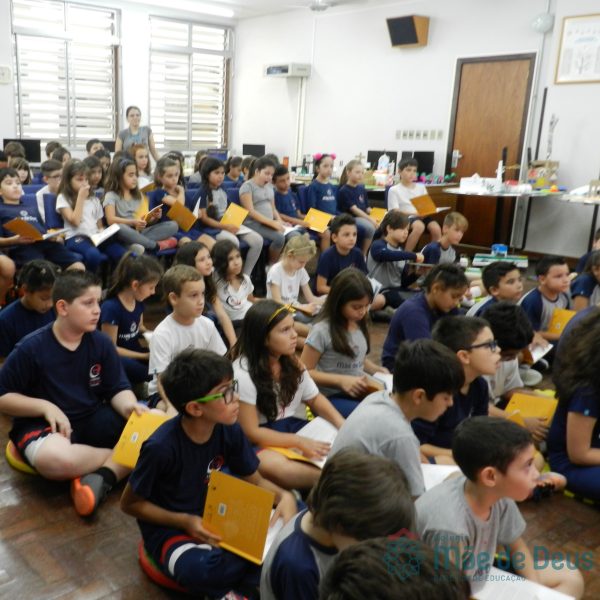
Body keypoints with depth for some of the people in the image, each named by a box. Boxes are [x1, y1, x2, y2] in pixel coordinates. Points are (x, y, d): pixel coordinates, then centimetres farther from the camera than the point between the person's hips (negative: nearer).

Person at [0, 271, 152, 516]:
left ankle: (103, 476, -26)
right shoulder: (31, 348, -12)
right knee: (55, 458, -40)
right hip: (42, 423, -3)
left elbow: (118, 390, 0)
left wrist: (131, 407, -23)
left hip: (92, 419, 4)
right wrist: (46, 406, -19)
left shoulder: (101, 343, -3)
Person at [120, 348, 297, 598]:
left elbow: (255, 481, 2)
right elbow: (130, 504, -11)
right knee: (199, 569, -38)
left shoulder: (229, 430, -12)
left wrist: (284, 496, -19)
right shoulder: (161, 447, -26)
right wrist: (185, 521, -22)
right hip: (169, 527, -5)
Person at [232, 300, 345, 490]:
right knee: (274, 465, -39)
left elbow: (315, 399, 13)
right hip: (263, 441, -6)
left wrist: (344, 426, -5)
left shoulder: (292, 362, 4)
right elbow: (251, 432, -16)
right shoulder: (243, 374, -17)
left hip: (294, 428, 7)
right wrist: (300, 442, -24)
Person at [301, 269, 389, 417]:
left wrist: (376, 369, 3)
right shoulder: (322, 330, -14)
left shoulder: (360, 325, 7)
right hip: (331, 397, -7)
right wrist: (341, 380, -20)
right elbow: (305, 372, -10)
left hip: (360, 392, 7)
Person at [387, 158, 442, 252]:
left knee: (436, 228, -27)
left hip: (422, 217, 5)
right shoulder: (394, 190, 1)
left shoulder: (421, 187, 18)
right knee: (419, 226, -37)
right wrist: (414, 213, -19)